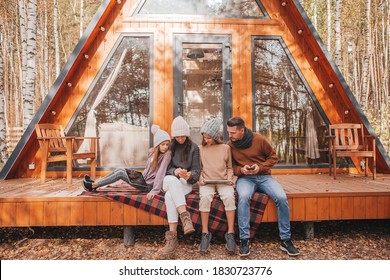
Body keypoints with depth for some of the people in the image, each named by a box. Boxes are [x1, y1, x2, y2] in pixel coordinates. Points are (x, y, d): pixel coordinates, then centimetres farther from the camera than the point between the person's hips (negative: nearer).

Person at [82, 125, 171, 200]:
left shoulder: (167, 154, -17)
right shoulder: (152, 151, 4)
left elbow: (161, 173, -26)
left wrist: (155, 191, -31)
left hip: (150, 186, -6)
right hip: (144, 180, 6)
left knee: (120, 173, -11)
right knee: (120, 170, -1)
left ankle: (94, 185, 0)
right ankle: (95, 184, 8)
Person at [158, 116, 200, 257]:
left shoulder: (194, 148, 5)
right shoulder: (169, 147, 9)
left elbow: (196, 171, 1)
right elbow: (166, 168, 4)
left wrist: (189, 175, -24)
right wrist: (175, 172, -19)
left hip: (186, 183, -1)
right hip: (169, 181, 2)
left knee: (170, 195, -34)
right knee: (173, 180, -37)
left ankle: (172, 237, -38)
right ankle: (185, 216, -47)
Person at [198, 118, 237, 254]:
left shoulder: (225, 148, 10)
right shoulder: (200, 149, 10)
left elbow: (229, 167, 15)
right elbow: (198, 168, 14)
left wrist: (229, 178, -2)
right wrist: (200, 179, -4)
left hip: (223, 182, 0)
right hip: (206, 182, 0)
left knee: (229, 197, -31)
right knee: (205, 197, -32)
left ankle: (230, 234, -23)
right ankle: (205, 234, -22)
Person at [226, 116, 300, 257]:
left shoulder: (259, 139, -6)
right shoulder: (229, 145, -2)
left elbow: (273, 157, 5)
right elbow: (230, 166, 10)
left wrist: (260, 167, -12)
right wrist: (241, 170, -11)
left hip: (264, 176, 1)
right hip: (244, 178, 0)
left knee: (282, 198, -24)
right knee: (243, 196, -35)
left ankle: (285, 240, -6)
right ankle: (244, 240, -23)